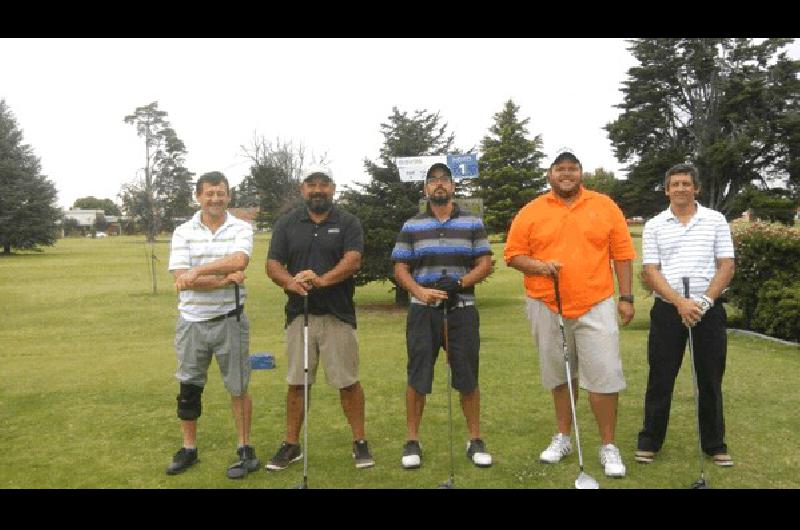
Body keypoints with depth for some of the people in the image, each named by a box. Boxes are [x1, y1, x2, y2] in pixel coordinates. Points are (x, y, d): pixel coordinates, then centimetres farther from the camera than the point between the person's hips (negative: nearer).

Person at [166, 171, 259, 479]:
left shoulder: (241, 229, -2)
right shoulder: (183, 232, 2)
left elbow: (238, 261, -23)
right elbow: (181, 278, -11)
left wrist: (198, 271, -24)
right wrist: (223, 280, -19)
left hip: (229, 320, -2)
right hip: (191, 321, 2)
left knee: (238, 387, 6)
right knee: (189, 388, 11)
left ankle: (245, 449, 19)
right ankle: (189, 449, 27)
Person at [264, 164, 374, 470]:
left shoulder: (348, 223, 2)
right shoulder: (287, 223, 8)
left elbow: (353, 260, -13)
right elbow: (273, 265, 1)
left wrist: (322, 279, -31)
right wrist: (290, 282, -22)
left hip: (338, 315, -2)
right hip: (298, 315, 2)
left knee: (348, 382, 3)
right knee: (296, 383, 9)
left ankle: (360, 443, 16)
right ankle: (291, 445, 21)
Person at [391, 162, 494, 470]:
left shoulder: (473, 223, 7)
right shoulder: (411, 226, 8)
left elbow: (485, 265, 3)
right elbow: (400, 269, 4)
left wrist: (459, 284, -15)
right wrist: (420, 292, -15)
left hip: (462, 310, 0)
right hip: (423, 311, 0)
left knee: (468, 377, 5)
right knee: (418, 377, 3)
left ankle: (475, 441, 18)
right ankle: (412, 441, 15)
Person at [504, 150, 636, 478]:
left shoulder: (605, 206, 4)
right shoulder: (530, 212, 3)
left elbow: (622, 254, 5)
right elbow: (513, 254, 3)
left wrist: (626, 297, 0)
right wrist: (538, 265, -16)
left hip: (596, 306, -1)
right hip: (547, 307, 1)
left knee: (604, 377, -3)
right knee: (559, 376, 13)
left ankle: (608, 446, 11)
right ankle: (563, 437, 28)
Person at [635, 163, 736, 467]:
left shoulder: (716, 220, 6)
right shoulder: (654, 226, 5)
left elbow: (726, 266, 0)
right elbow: (651, 271, -2)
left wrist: (705, 301, -13)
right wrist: (680, 302, -15)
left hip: (709, 309, 0)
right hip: (667, 309, 0)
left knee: (710, 380, 8)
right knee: (660, 379, 4)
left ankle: (714, 444, 21)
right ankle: (650, 441, 16)